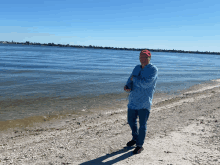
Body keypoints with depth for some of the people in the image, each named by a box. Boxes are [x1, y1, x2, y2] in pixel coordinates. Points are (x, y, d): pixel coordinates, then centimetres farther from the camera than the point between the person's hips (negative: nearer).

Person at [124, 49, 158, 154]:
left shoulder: (153, 69, -8)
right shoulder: (136, 68, 12)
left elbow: (146, 83, -21)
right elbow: (130, 81, 8)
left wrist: (134, 79, -9)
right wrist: (127, 86, -15)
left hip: (144, 102, -6)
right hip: (133, 100, 6)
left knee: (142, 124, -1)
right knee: (131, 121, 16)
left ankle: (140, 145, 15)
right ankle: (135, 138, 40)